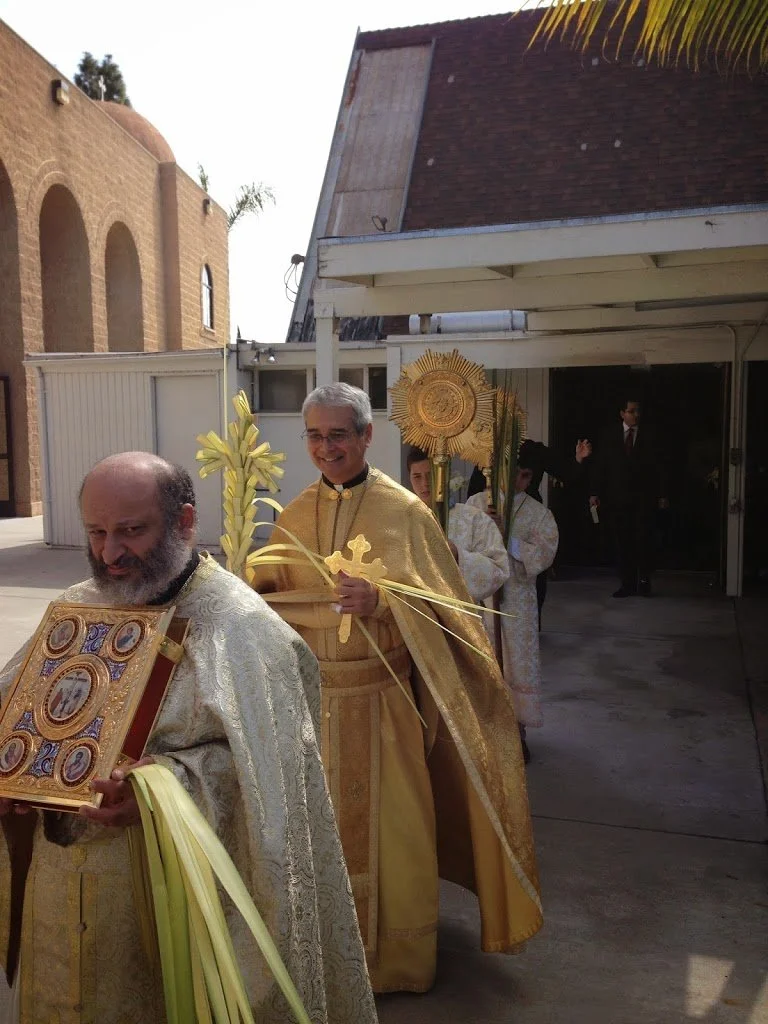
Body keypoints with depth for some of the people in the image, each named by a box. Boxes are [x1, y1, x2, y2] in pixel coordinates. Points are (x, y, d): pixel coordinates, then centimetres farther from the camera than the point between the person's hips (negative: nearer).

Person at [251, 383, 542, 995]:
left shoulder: (404, 512, -9)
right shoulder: (295, 515, 4)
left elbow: (436, 606, -12)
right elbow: (273, 599, 8)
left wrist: (381, 602, -29)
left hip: (380, 699, -3)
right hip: (312, 694, 4)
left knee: (389, 827, 7)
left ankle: (399, 962, 30)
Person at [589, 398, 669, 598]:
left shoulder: (649, 435, 6)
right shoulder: (609, 436, 7)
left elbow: (657, 467, 6)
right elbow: (599, 466, 5)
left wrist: (662, 495, 1)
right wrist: (595, 493, -3)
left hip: (643, 498, -1)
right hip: (618, 498, 1)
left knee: (642, 540, -5)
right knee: (623, 542, 3)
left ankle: (644, 581, 10)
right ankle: (628, 584, 10)